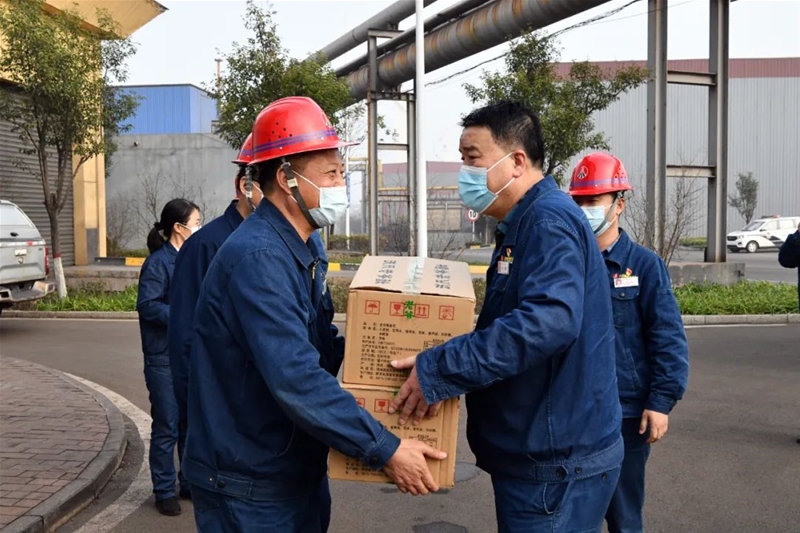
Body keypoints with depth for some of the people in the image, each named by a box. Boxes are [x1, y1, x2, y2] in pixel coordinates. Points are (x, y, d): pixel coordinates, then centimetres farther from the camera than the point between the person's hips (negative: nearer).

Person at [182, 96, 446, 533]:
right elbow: (296, 380, -32)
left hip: (299, 470, 9)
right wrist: (384, 449, -28)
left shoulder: (305, 247, 6)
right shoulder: (258, 257, -25)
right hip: (249, 484, -9)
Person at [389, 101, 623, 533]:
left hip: (556, 459, -10)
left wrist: (438, 371, -32)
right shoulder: (525, 224, 13)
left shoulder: (550, 220, -19)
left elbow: (549, 320, -35)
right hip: (539, 450, 10)